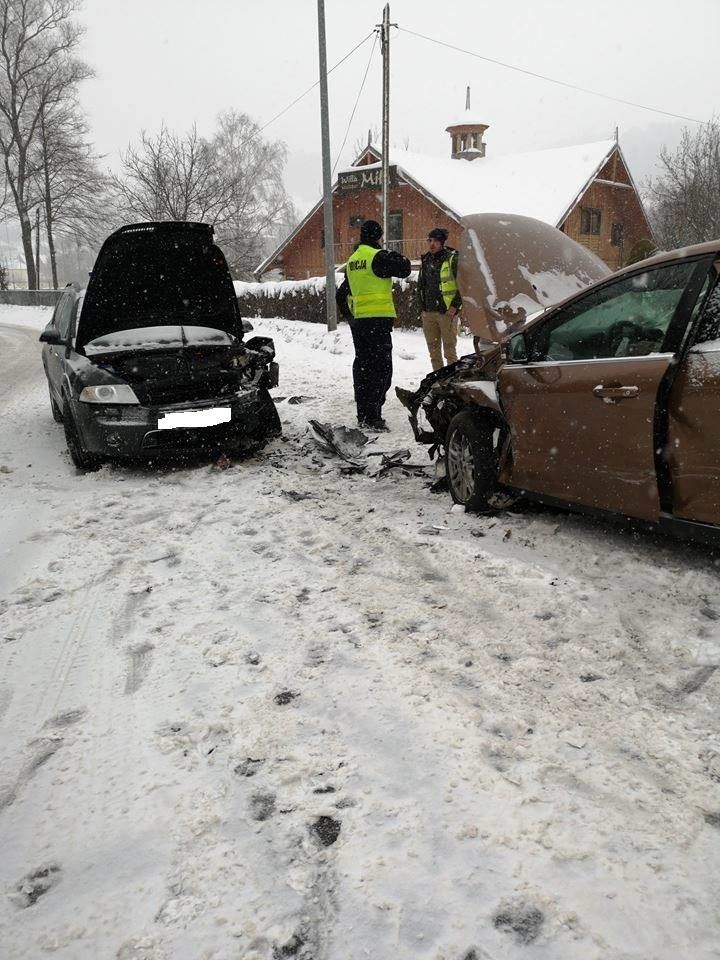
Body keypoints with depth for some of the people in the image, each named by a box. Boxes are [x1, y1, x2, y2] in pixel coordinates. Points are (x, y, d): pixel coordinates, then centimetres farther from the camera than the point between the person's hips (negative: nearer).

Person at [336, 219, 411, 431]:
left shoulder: (352, 260, 16)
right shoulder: (379, 256, -10)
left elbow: (343, 292, 21)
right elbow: (404, 269, -10)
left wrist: (347, 315, 30)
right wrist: (396, 256, 9)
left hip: (357, 320, 8)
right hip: (378, 319, -8)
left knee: (362, 365, 13)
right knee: (381, 367, -7)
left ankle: (362, 414, 17)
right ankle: (373, 416, -13)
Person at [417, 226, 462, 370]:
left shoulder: (452, 259, -4)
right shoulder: (425, 260, 15)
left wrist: (455, 306, -13)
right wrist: (422, 307, 14)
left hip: (447, 312, -6)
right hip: (428, 313, 6)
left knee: (449, 350, -4)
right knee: (433, 350, 10)